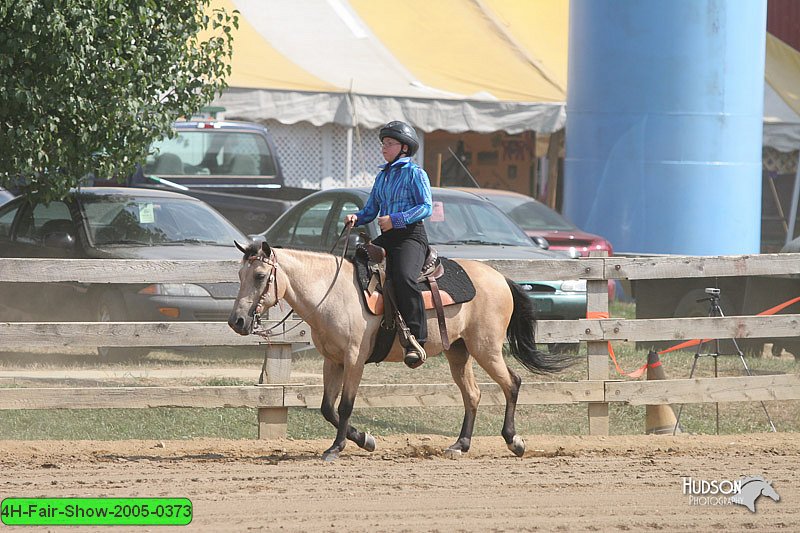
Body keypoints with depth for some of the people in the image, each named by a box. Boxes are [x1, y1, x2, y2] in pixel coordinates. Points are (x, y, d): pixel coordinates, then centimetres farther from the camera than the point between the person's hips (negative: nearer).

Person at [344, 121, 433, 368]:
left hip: (411, 236, -8)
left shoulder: (415, 173, -1)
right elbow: (371, 210, 22)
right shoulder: (382, 176, 20)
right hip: (386, 237, 8)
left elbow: (426, 207, -10)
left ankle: (416, 341, -35)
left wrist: (395, 219, -18)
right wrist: (356, 217, -1)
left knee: (403, 278, -32)